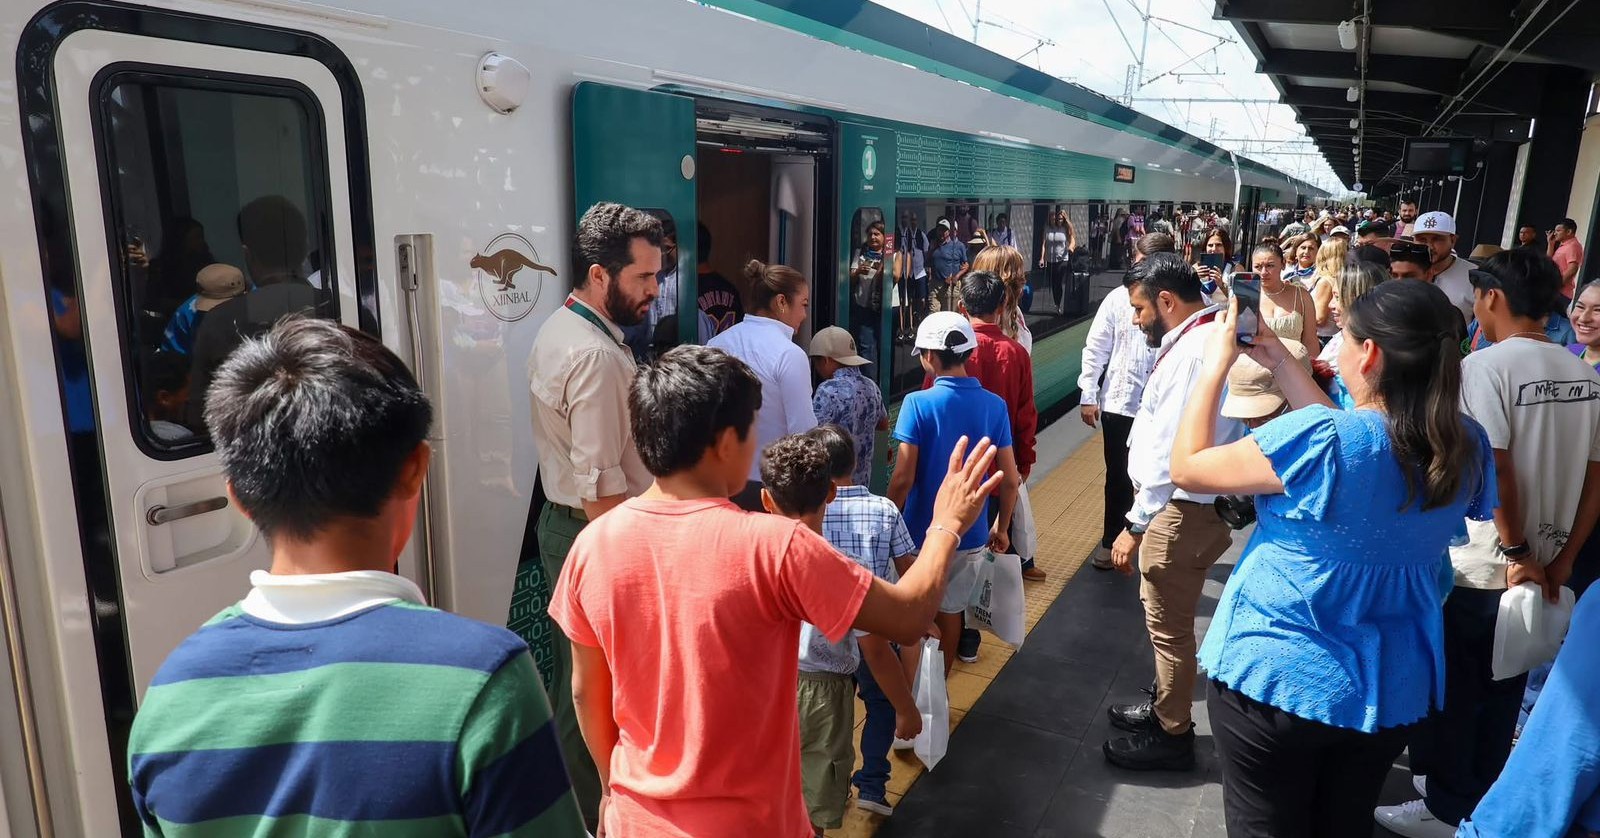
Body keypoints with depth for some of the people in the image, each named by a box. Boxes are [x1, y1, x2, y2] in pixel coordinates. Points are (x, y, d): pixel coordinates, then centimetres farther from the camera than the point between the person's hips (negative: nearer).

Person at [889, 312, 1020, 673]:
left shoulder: (918, 403, -17)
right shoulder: (995, 405, -4)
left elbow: (903, 478, -18)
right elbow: (1010, 480, -1)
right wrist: (1001, 528, 13)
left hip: (922, 532, -4)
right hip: (970, 533, 4)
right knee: (950, 611, 20)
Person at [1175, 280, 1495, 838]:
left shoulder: (1317, 439, -28)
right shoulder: (1469, 449, -8)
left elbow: (1187, 467, -16)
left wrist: (1215, 364, -7)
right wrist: (1282, 364, 7)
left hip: (1276, 679, -5)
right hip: (1394, 689, 5)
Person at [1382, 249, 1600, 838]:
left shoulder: (1484, 366, -17)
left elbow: (1496, 470, -22)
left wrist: (1516, 551, -13)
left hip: (1477, 565, -6)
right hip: (1538, 565, 7)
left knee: (1451, 692, 9)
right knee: (1502, 692, 19)